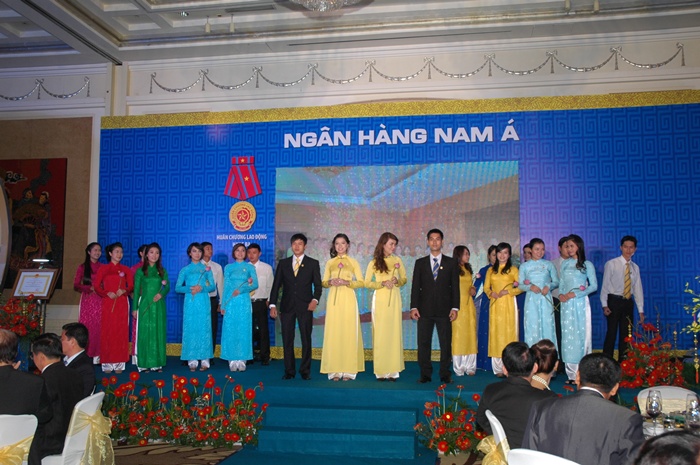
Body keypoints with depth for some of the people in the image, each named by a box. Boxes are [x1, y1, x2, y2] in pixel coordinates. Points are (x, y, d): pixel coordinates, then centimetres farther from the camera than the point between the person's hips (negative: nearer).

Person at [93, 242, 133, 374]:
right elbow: (96, 286, 2)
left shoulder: (125, 269, 11)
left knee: (121, 331, -1)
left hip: (122, 303, 1)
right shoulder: (103, 269, 7)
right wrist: (107, 293, -14)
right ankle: (107, 363, 1)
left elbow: (131, 286, 7)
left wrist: (124, 291, -13)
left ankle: (119, 363, 3)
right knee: (107, 331, -3)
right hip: (107, 303, -1)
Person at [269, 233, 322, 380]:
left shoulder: (313, 263, 6)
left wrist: (315, 299, -15)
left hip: (305, 307, -2)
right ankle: (289, 371, 11)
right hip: (287, 306, 2)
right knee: (287, 340, 3)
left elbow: (317, 285, 2)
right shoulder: (283, 263, 11)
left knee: (306, 339, 0)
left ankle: (305, 371, 9)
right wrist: (273, 305, -1)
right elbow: (276, 285, 8)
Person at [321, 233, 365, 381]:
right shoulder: (330, 263, 12)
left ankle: (349, 370, 0)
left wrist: (347, 282, -12)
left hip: (348, 299, -2)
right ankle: (335, 370, 0)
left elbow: (361, 282, 3)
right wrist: (330, 282, -8)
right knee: (333, 332, -3)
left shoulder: (353, 262, 7)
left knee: (349, 332, -4)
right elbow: (323, 283, 13)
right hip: (334, 299, 2)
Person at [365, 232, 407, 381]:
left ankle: (393, 370, 3)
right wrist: (383, 283, -11)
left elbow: (404, 279, 14)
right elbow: (366, 283, 2)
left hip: (394, 299, 2)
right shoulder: (374, 263, 2)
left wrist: (397, 281, -7)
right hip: (380, 299, -2)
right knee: (380, 332, -3)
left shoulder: (397, 260, 7)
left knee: (394, 332, -1)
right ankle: (381, 371, 0)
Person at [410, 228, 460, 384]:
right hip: (425, 310, 1)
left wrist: (455, 307, -4)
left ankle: (445, 374, 12)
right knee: (423, 343, 2)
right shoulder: (420, 263, 9)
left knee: (446, 344, 2)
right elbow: (415, 286, 5)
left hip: (444, 310, -1)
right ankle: (425, 374, 11)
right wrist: (414, 307, -4)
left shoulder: (451, 263, 8)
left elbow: (455, 286, 5)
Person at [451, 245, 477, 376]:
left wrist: (472, 290, 8)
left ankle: (470, 367, 6)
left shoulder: (468, 269, 19)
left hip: (469, 304, 7)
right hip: (457, 304, -7)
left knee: (470, 334, 3)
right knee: (458, 335, -5)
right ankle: (459, 368, -1)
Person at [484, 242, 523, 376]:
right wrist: (491, 293, -6)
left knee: (509, 332, -5)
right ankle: (498, 368, 4)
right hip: (495, 305, 3)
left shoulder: (513, 269, 4)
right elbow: (486, 287, 13)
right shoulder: (491, 270, 15)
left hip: (508, 304, -3)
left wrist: (507, 291, -13)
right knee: (495, 332, 0)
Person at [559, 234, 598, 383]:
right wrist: (561, 294, -6)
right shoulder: (565, 263, 13)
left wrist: (575, 294, -11)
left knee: (581, 334, -4)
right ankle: (571, 373, 2)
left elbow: (594, 286, -2)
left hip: (580, 303, -3)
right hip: (566, 303, 3)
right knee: (568, 335, 0)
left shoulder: (587, 265, 2)